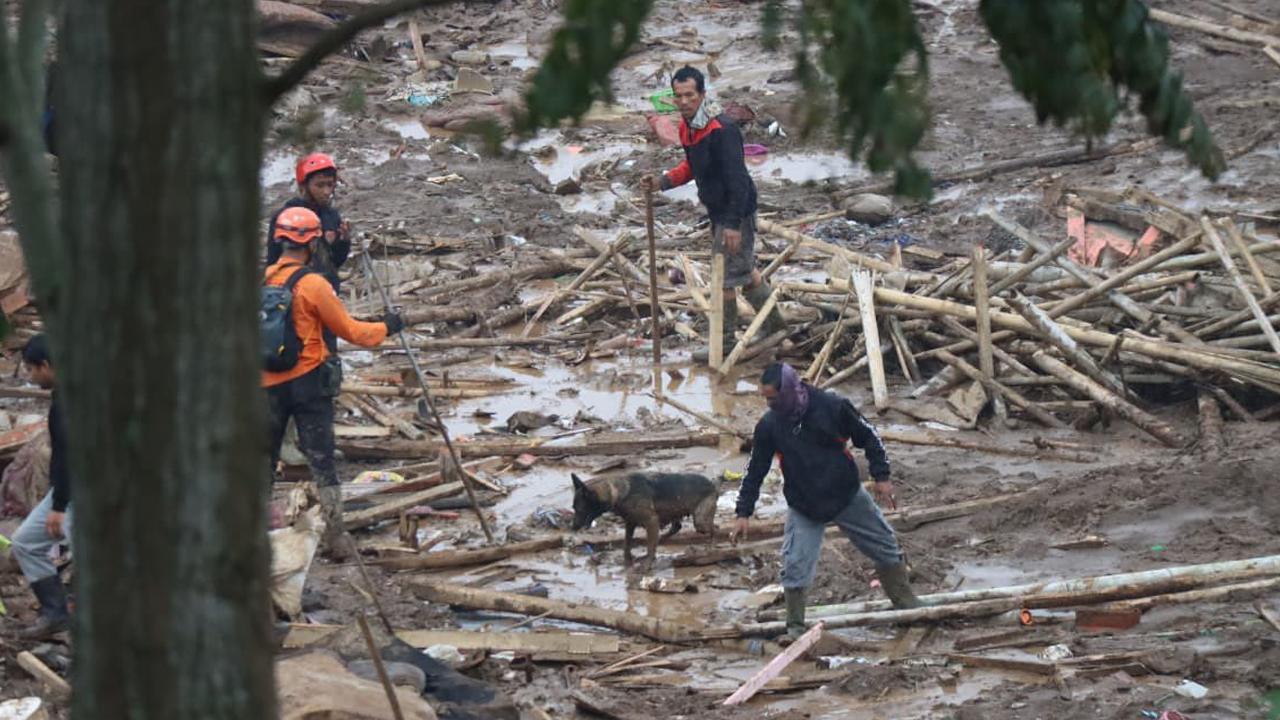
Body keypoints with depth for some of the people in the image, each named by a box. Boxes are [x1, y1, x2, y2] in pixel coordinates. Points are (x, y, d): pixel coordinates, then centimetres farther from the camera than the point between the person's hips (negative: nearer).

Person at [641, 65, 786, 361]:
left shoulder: (722, 130, -26)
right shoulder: (687, 126, 4)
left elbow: (737, 178, -26)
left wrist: (734, 223, -27)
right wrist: (661, 182, 4)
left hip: (736, 211, -9)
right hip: (718, 212, 9)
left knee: (725, 278, -2)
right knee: (745, 270, 21)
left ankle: (724, 343, 9)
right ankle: (774, 322, 37)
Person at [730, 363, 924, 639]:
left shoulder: (833, 407, -18)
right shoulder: (769, 426, -12)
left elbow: (868, 438, -4)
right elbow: (756, 471, -1)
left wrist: (881, 476, -7)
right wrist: (743, 513, -4)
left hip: (847, 496, 0)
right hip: (803, 508, 0)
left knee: (886, 549, 13)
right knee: (795, 567, -12)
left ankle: (905, 601, 34)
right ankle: (795, 627, 4)